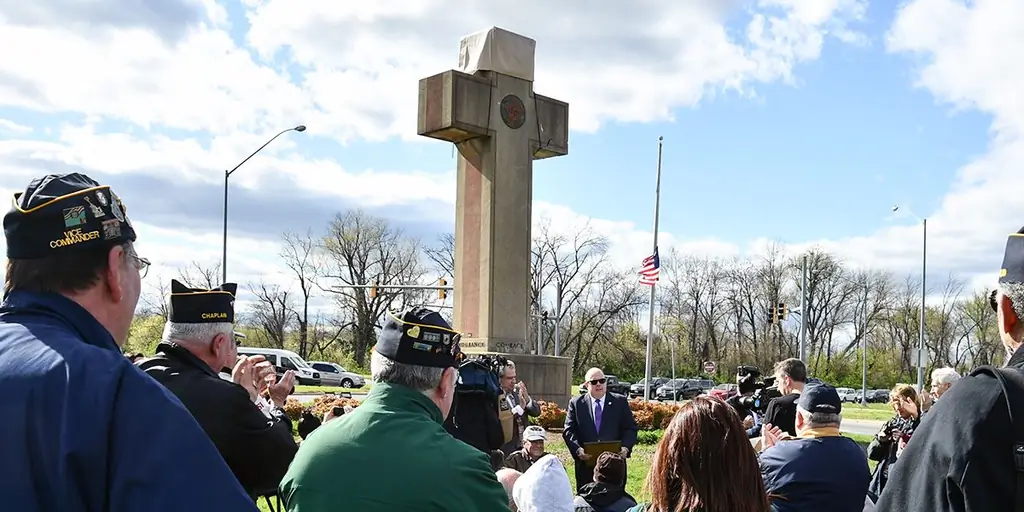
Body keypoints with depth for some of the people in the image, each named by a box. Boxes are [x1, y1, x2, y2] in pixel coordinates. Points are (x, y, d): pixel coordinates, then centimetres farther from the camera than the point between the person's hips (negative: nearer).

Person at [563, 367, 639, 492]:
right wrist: (577, 449, -15)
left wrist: (626, 447, -12)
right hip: (586, 464, 0)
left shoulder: (620, 402, 8)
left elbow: (630, 428, 6)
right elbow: (569, 431, 2)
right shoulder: (576, 403, 6)